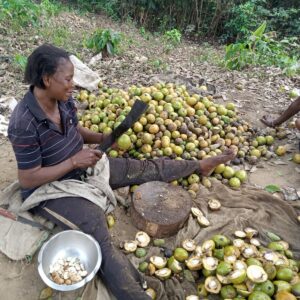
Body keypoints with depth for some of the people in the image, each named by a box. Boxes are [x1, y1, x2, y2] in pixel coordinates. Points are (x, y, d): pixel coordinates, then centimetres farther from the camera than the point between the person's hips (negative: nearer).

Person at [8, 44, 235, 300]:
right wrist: (74, 161, -25)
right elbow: (28, 179, -23)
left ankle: (200, 166, 16)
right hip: (48, 188, -5)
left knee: (142, 169, 3)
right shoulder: (25, 123, -28)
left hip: (80, 167, 6)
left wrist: (101, 138, -8)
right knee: (94, 221, -33)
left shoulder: (63, 101, -8)